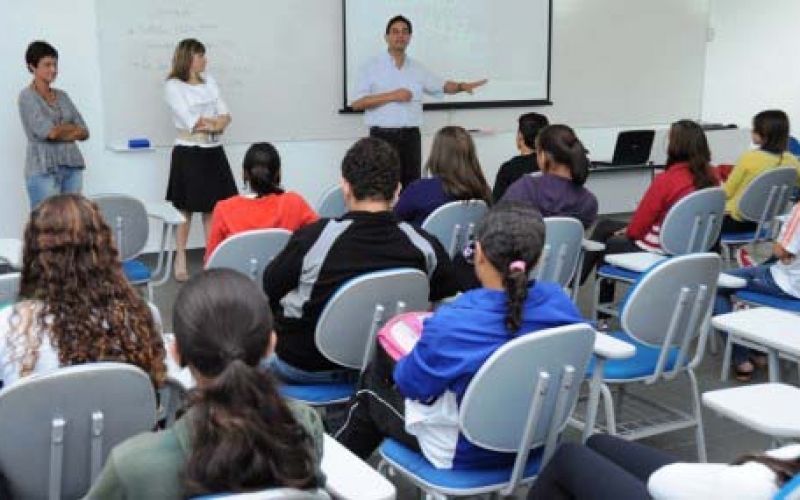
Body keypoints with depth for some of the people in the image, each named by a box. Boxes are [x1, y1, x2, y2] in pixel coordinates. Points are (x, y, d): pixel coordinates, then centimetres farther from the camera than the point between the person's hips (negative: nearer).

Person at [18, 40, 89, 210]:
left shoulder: (62, 96, 14)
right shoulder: (27, 96, -3)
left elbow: (84, 132, 8)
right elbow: (49, 132, -13)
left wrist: (60, 132, -6)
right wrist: (72, 127, 4)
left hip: (72, 166, 5)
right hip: (43, 170, -5)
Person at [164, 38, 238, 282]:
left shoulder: (209, 81, 13)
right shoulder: (173, 86, -6)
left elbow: (225, 115, 5)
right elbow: (191, 122, -14)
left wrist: (212, 124, -15)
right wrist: (216, 122, -4)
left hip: (213, 151, 5)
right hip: (189, 152, -5)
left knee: (213, 206, 6)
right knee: (185, 209, 2)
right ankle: (180, 260, 10)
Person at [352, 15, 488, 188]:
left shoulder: (417, 69, 13)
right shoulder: (372, 67, 1)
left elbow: (442, 86, 21)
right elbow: (357, 103, -8)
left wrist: (462, 86, 1)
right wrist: (391, 96, -14)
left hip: (411, 136, 4)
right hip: (383, 136, -4)